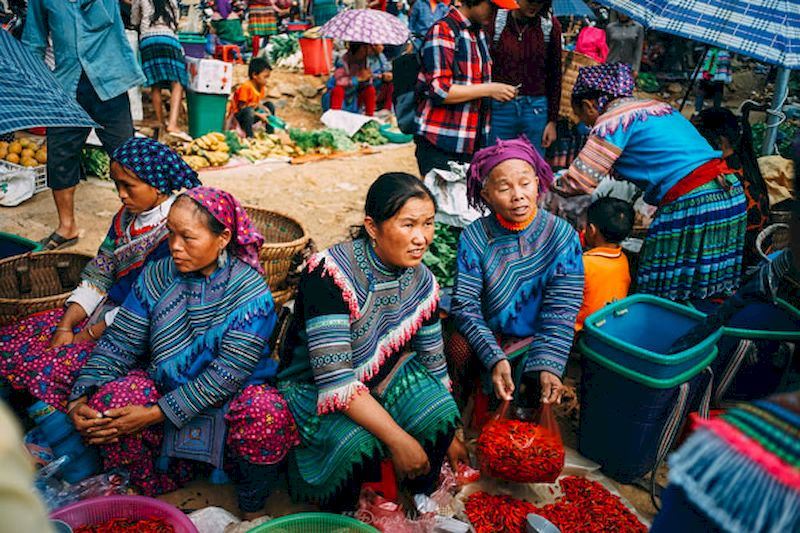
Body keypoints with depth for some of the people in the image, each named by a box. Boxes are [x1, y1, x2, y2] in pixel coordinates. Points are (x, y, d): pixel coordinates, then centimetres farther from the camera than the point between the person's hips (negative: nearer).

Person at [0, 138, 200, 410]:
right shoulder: (127, 216, 7)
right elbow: (98, 276, 7)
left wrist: (88, 335, -12)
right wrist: (65, 327, -5)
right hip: (107, 312, 9)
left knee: (47, 368, -18)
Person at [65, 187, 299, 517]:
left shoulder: (251, 290, -18)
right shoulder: (158, 277, -3)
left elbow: (228, 374, -23)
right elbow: (119, 343, -4)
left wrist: (157, 414, -26)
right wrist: (81, 397, -20)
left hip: (232, 395, -3)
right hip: (163, 386, 4)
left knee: (267, 414, -35)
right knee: (105, 402, -24)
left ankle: (251, 511, -4)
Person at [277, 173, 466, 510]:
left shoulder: (422, 283, -8)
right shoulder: (330, 274, -30)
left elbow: (433, 363, 5)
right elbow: (335, 379, -33)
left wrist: (449, 434, 11)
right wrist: (399, 439, -33)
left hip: (384, 375, 5)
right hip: (314, 387, -5)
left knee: (440, 414, -22)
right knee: (357, 445, -33)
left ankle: (422, 497, 8)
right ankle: (339, 514, 2)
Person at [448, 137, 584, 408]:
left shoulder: (562, 236, -9)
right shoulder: (474, 237, -9)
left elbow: (561, 311, -12)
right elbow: (465, 305, -14)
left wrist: (548, 365, -25)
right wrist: (494, 358, -26)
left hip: (537, 339, 0)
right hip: (487, 337, 0)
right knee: (459, 347, -28)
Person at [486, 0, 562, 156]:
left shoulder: (551, 25, 3)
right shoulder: (495, 20, -3)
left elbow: (555, 76, 7)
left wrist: (552, 120, 5)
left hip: (536, 110, 1)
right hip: (499, 107, -1)